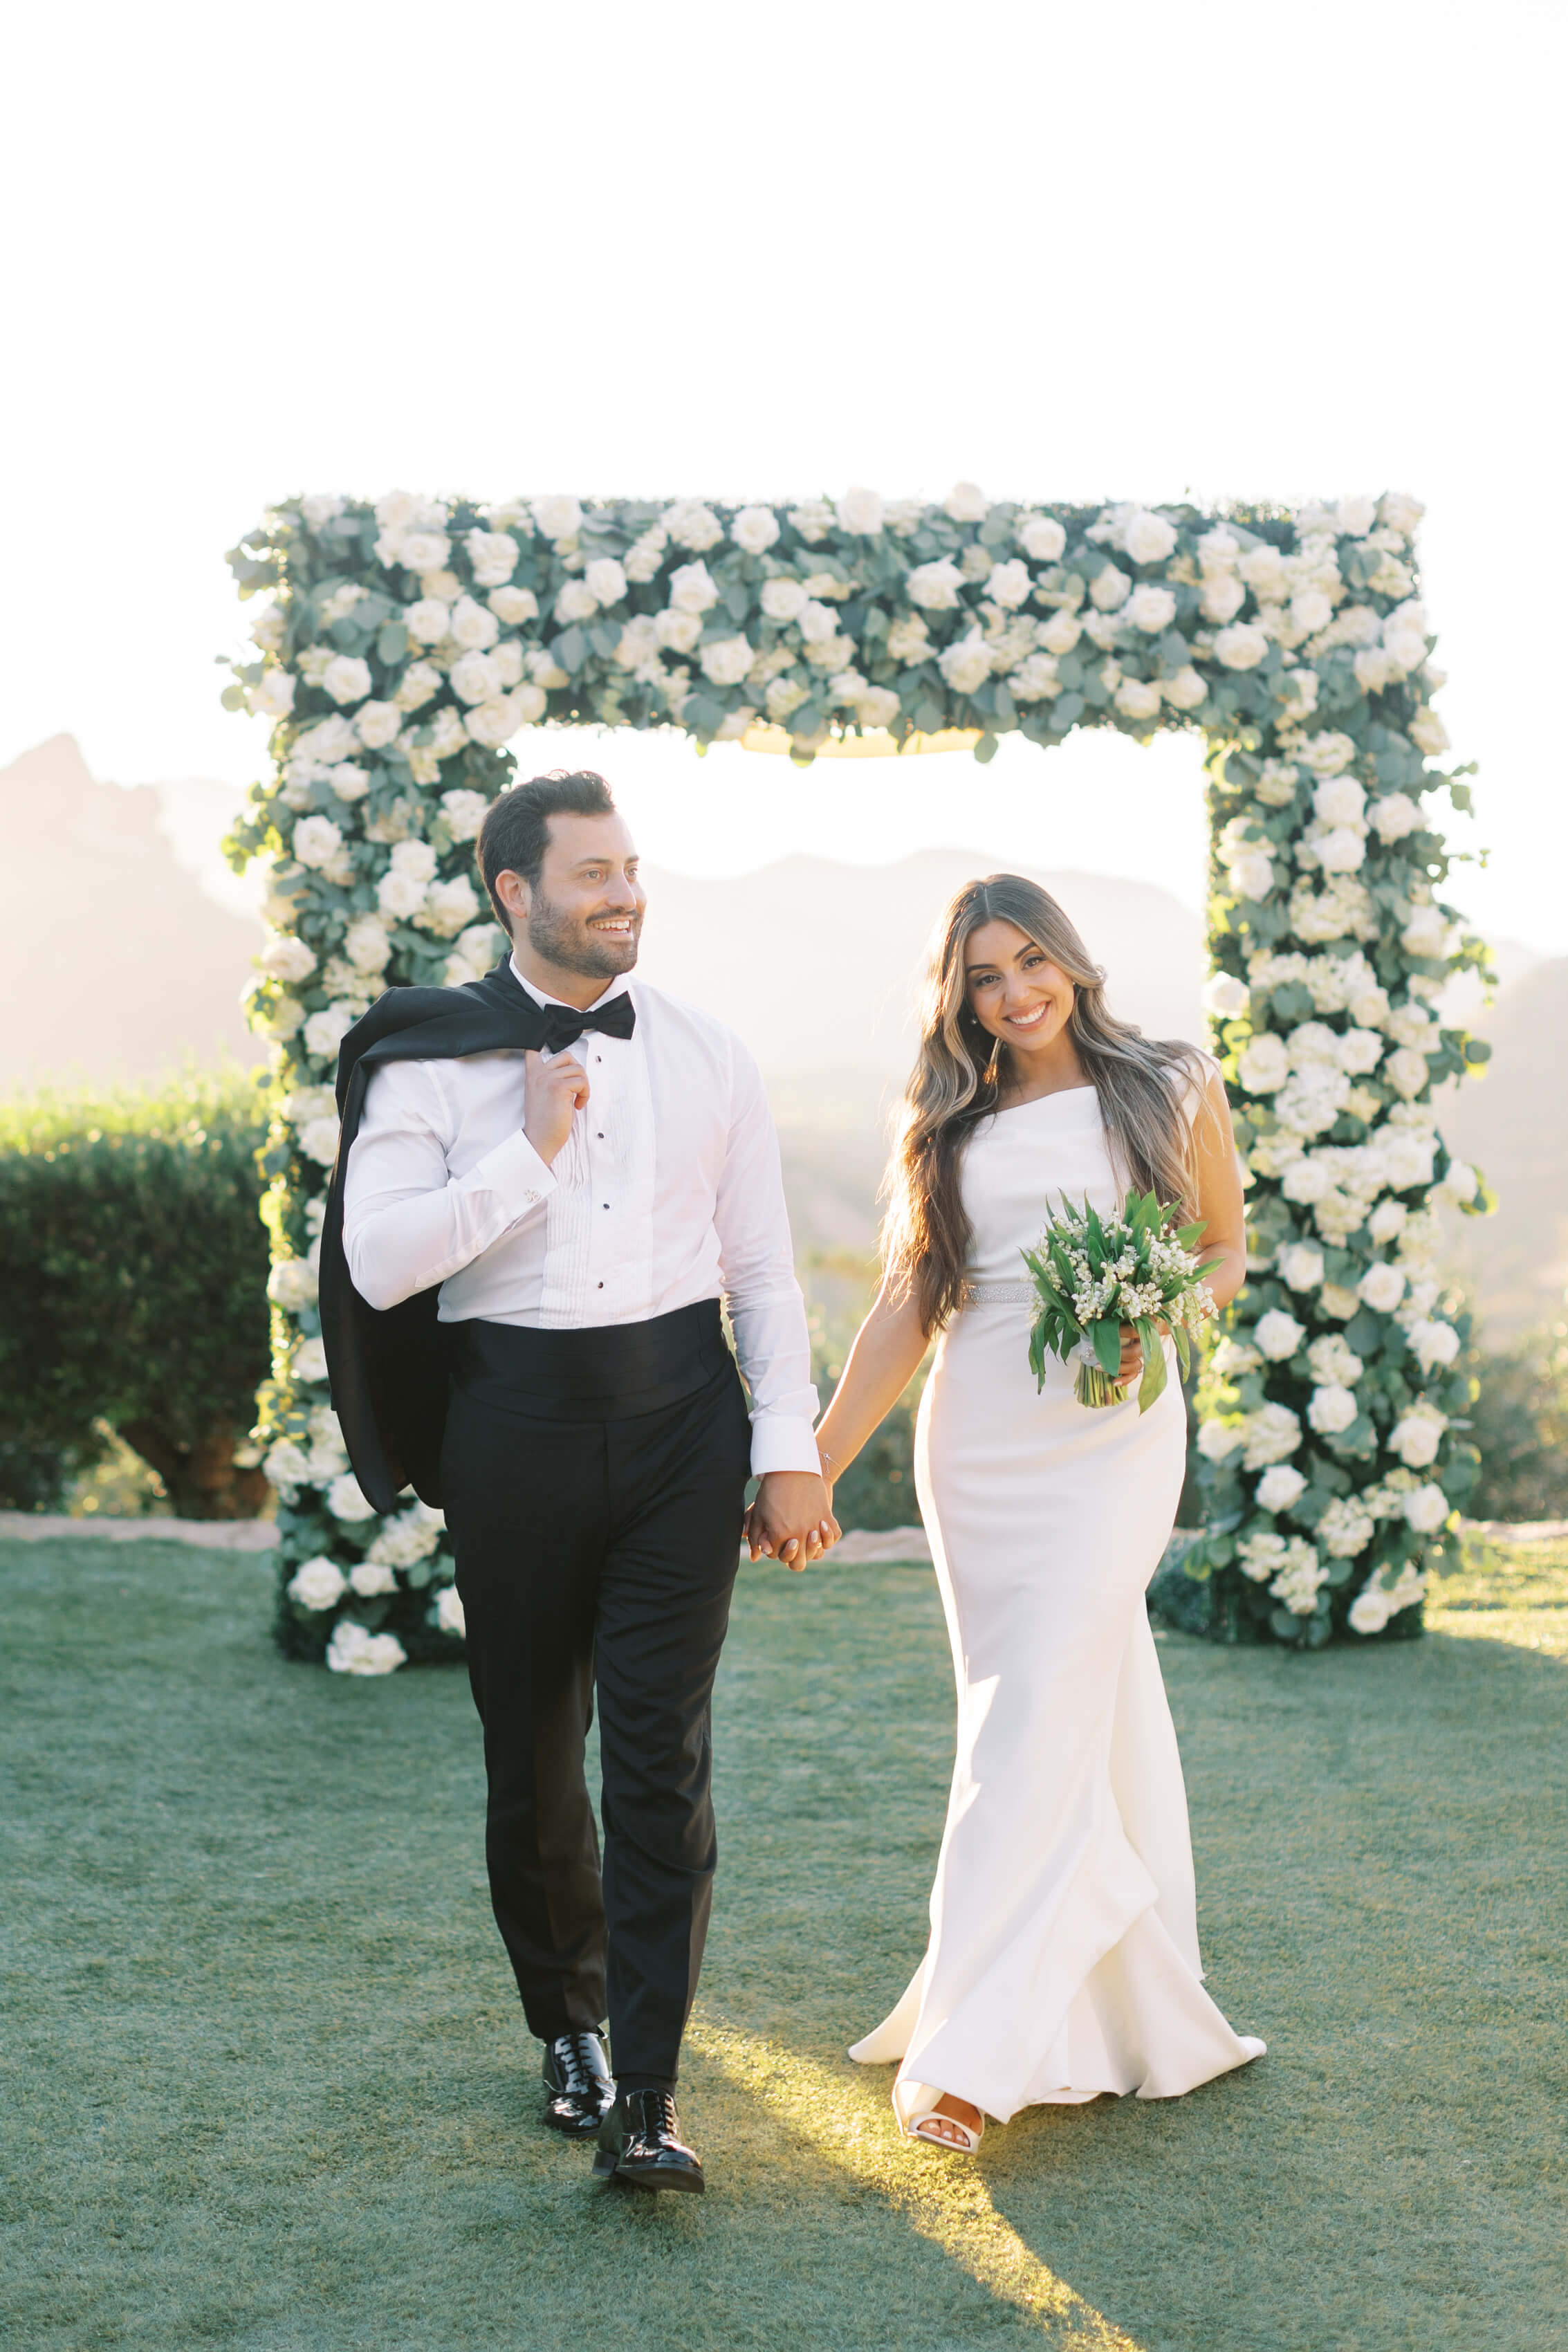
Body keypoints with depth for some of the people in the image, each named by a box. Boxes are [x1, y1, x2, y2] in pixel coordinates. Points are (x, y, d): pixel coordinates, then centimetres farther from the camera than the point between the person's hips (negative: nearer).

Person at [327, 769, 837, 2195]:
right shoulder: (433, 1062, 0)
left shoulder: (710, 1059, 8)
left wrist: (791, 1451, 2)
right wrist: (531, 1153, -15)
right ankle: (570, 2029, 32)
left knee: (662, 1757, -6)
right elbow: (379, 1261, -10)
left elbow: (764, 1269, 9)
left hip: (678, 1412, 1)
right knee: (533, 1755, 10)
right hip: (515, 1422, 0)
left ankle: (645, 2101, -3)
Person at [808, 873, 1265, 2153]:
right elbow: (908, 1304, 10)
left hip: (1113, 1434, -3)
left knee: (1039, 1721, -11)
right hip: (974, 1444, 3)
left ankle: (970, 2050, -8)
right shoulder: (953, 1124, 10)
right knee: (1091, 1723, 6)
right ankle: (1145, 2019, 18)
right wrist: (816, 1464, 5)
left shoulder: (1174, 1091, 5)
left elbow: (1228, 1251, 11)